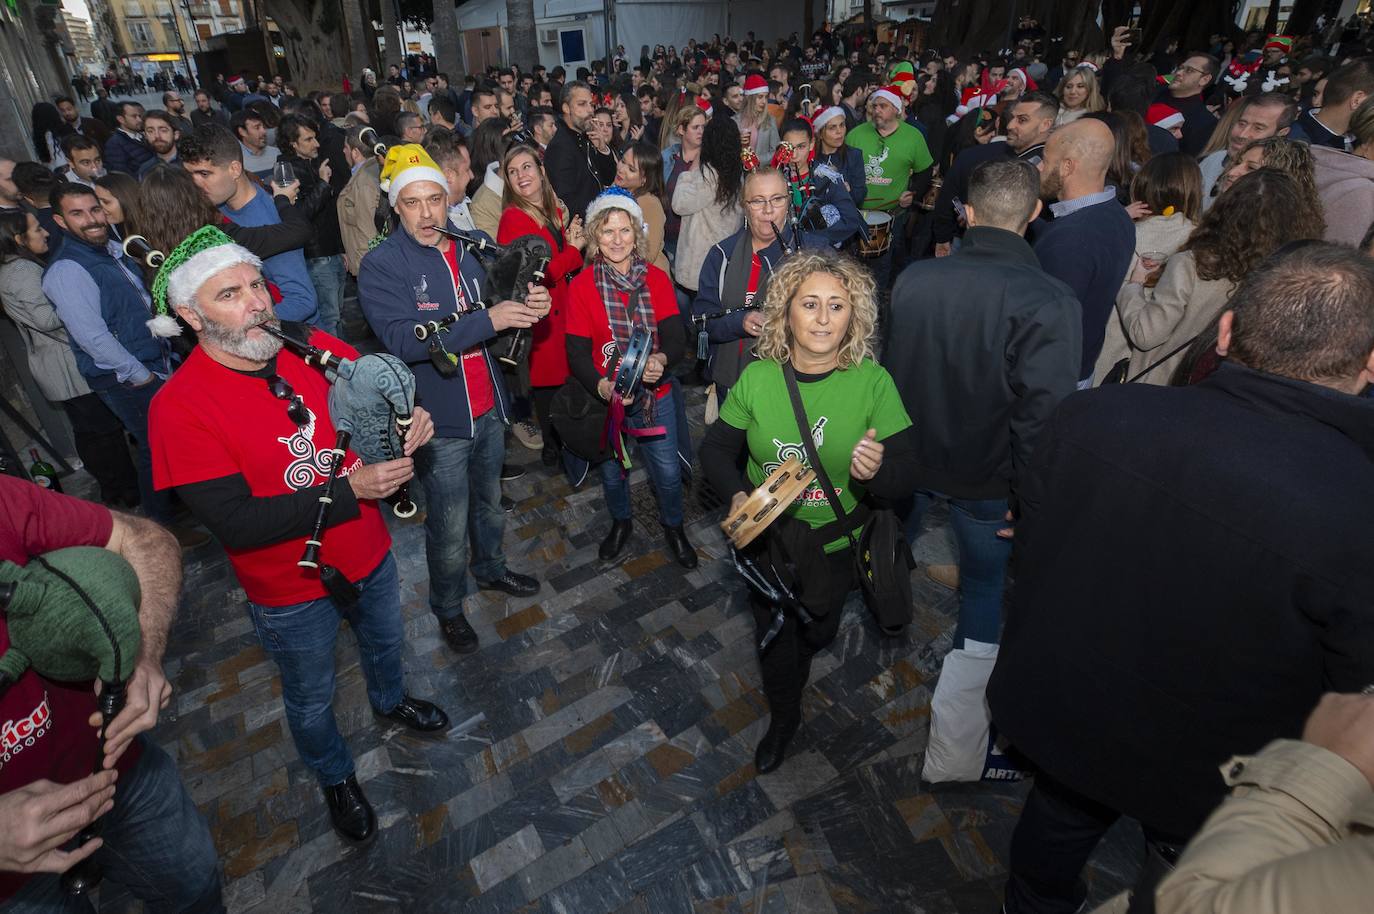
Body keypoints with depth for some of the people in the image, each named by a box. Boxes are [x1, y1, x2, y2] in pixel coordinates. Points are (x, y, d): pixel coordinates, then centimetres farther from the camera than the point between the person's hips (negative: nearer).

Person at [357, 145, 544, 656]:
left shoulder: (473, 249, 3)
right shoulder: (381, 265, -13)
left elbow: (504, 317, 12)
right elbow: (403, 339, -27)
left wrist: (529, 306, -13)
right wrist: (489, 320, -32)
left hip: (489, 408, 5)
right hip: (440, 421, -5)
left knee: (491, 503, 24)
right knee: (450, 527, 7)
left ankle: (490, 569, 49)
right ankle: (448, 607, 31)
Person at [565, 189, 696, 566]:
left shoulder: (657, 279, -3)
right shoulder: (582, 285, -8)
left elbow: (676, 337, -10)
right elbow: (577, 353, -11)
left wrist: (662, 359, -34)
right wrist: (602, 387, -29)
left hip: (656, 395, 1)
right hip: (605, 398, 0)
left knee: (668, 471, 7)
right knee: (612, 470, 18)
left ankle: (673, 526, 37)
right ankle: (620, 523, 48)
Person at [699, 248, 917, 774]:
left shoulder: (873, 382, -19)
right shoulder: (757, 377, -14)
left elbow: (905, 478, -16)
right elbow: (716, 448, -3)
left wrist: (878, 471, -39)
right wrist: (737, 494, -22)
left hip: (834, 547, 0)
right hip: (767, 540, 1)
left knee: (817, 635, 25)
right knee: (774, 636, 20)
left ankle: (800, 659, 64)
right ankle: (783, 717, 52)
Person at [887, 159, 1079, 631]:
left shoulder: (913, 277, -11)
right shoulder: (1051, 304, -24)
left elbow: (890, 367, 0)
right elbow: (1041, 415, -23)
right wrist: (1024, 495, -9)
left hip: (909, 456, 4)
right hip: (985, 478, -4)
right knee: (985, 584, 19)